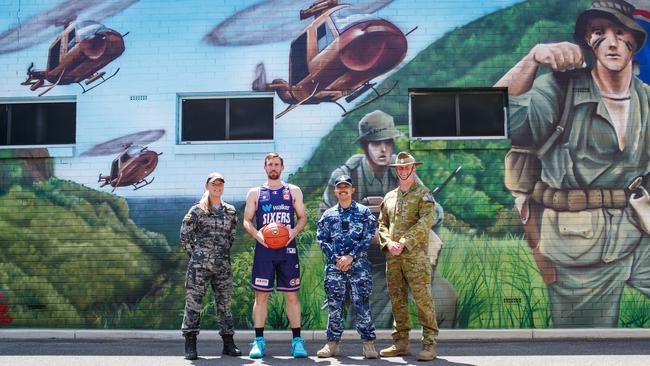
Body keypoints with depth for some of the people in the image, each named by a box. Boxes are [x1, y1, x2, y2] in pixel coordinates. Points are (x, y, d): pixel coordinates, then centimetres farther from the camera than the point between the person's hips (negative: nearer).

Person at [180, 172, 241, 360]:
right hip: (199, 265, -3)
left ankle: (228, 344, 16)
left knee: (225, 303, 7)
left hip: (223, 265, 3)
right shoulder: (197, 210, 0)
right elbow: (185, 234, 2)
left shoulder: (230, 211, 10)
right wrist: (194, 254, 4)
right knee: (193, 302, -3)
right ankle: (190, 345, 4)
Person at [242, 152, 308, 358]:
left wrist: (294, 231, -11)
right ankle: (259, 341, 8)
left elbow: (302, 217, 10)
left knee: (291, 295, 1)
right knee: (261, 295, 1)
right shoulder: (255, 193, 10)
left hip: (287, 248, 0)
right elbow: (247, 221, 7)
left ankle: (297, 341, 8)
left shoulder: (293, 191, 11)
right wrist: (257, 234, -13)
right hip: (264, 249, 0)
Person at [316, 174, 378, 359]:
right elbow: (321, 239, 7)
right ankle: (332, 343, 12)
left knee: (362, 304, -3)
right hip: (334, 266, 2)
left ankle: (368, 343, 6)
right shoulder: (328, 215, 11)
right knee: (334, 305, 4)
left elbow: (368, 237, -3)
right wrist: (335, 258, -7)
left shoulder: (364, 212, 5)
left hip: (358, 265, -2)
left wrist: (351, 256, -11)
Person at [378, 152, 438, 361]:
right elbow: (382, 224, 15)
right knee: (397, 300, 9)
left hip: (415, 255, -5)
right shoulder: (389, 197, 18)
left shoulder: (423, 194, 3)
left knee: (423, 298, -7)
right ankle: (400, 343, 17)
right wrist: (388, 242, -5)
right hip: (392, 257, 5)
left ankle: (429, 344, -1)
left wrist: (403, 242, -17)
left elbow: (425, 223, -10)